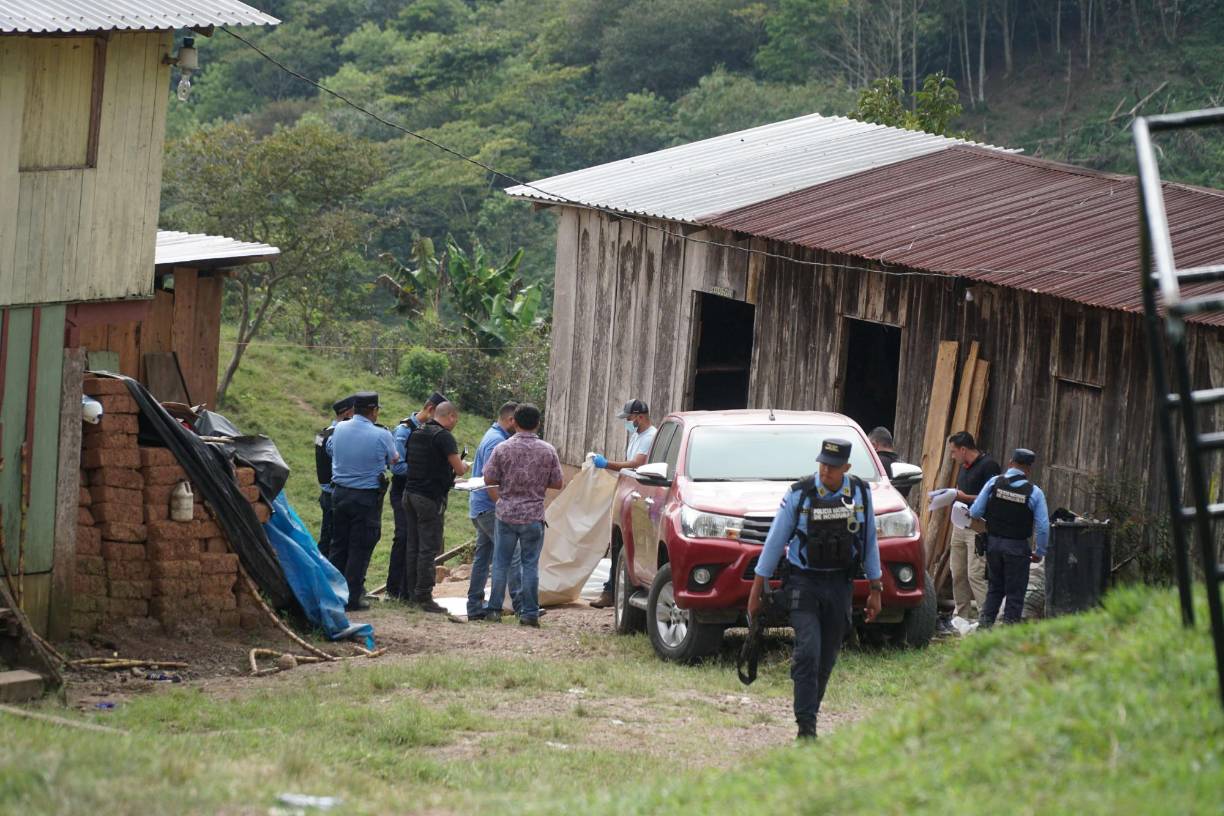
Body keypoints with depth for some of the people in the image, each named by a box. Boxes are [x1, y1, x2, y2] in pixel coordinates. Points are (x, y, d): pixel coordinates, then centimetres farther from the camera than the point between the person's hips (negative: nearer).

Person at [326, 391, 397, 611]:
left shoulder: (339, 429, 0)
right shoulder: (381, 435, -14)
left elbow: (330, 449, 18)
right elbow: (393, 459, 2)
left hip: (339, 492, 5)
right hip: (367, 496, -5)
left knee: (338, 545, 15)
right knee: (359, 549, 2)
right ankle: (352, 598, 4)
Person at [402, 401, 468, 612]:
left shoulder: (416, 434, 14)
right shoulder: (444, 436, -12)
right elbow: (458, 469, -14)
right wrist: (463, 466, 10)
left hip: (410, 492, 8)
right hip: (431, 497, -8)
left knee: (412, 546, 11)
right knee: (429, 548, -5)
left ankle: (412, 594, 15)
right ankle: (424, 597, -6)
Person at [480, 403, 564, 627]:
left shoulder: (502, 449, -6)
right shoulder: (548, 451, -3)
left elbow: (489, 479, -3)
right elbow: (557, 483, 1)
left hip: (507, 514, 0)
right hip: (534, 516, 0)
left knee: (501, 562, 9)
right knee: (530, 564, 5)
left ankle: (494, 610, 9)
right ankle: (529, 613, 4)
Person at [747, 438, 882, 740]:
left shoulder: (860, 494, 2)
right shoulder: (799, 494, -7)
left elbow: (870, 543, 11)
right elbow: (775, 542, -2)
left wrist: (875, 589, 10)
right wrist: (756, 590, 0)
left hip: (840, 585, 3)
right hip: (804, 583, -3)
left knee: (826, 658, 6)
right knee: (808, 652, -16)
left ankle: (810, 714, 21)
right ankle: (806, 727, -17)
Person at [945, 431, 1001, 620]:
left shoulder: (988, 466, -12)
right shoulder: (963, 466, 16)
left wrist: (965, 498, -18)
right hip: (960, 525, 9)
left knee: (976, 574, -14)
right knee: (958, 573, 11)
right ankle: (962, 614, 19)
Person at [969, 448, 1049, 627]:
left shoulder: (994, 483, -5)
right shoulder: (1034, 492, -9)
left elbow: (975, 512, -4)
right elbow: (1043, 526, -8)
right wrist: (1039, 552, 4)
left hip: (993, 543, 3)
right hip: (1017, 547, -3)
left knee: (995, 586, 20)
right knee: (1015, 592, 7)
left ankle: (985, 622, 13)